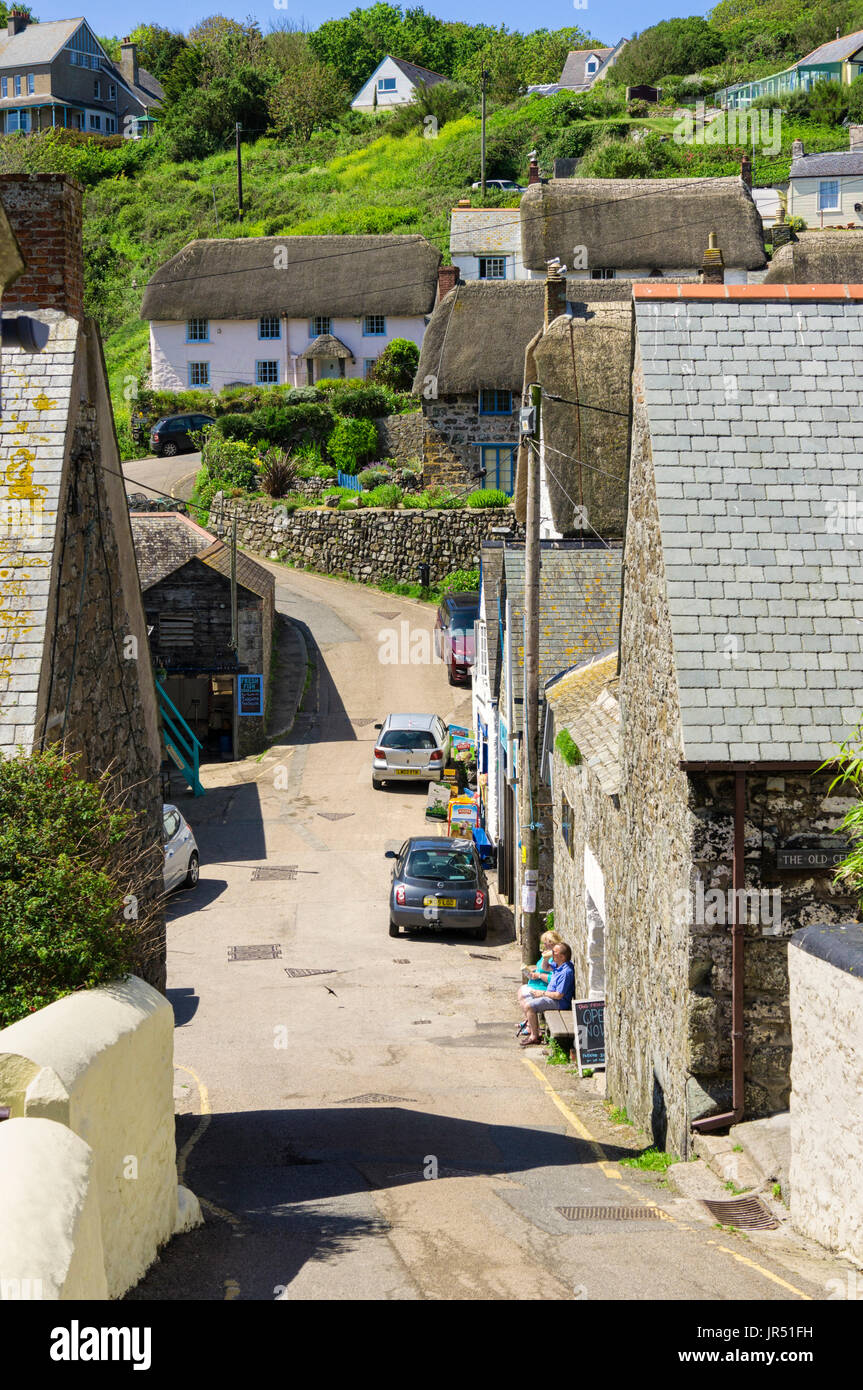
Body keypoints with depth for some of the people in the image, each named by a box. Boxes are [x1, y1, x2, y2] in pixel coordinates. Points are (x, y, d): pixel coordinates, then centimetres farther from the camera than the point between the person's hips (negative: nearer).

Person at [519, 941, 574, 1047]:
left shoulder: (566, 972, -25)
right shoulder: (558, 965, 5)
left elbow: (559, 995, -25)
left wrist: (543, 993, -12)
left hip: (559, 1002, -11)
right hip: (549, 996, 11)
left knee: (529, 1006, -21)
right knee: (524, 1002, 10)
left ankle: (535, 1037, -13)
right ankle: (531, 1029, 12)